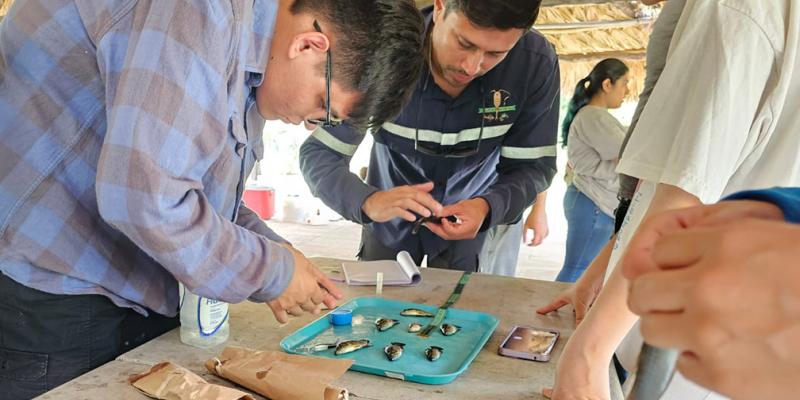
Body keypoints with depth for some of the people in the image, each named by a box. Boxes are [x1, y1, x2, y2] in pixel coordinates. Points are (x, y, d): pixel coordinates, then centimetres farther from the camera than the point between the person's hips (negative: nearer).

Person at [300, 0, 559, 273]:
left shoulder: (536, 64, -26)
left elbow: (533, 166, -17)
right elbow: (318, 153, -24)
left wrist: (488, 207, -38)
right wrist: (367, 200, -44)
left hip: (470, 218, 1)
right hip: (392, 219, 0)